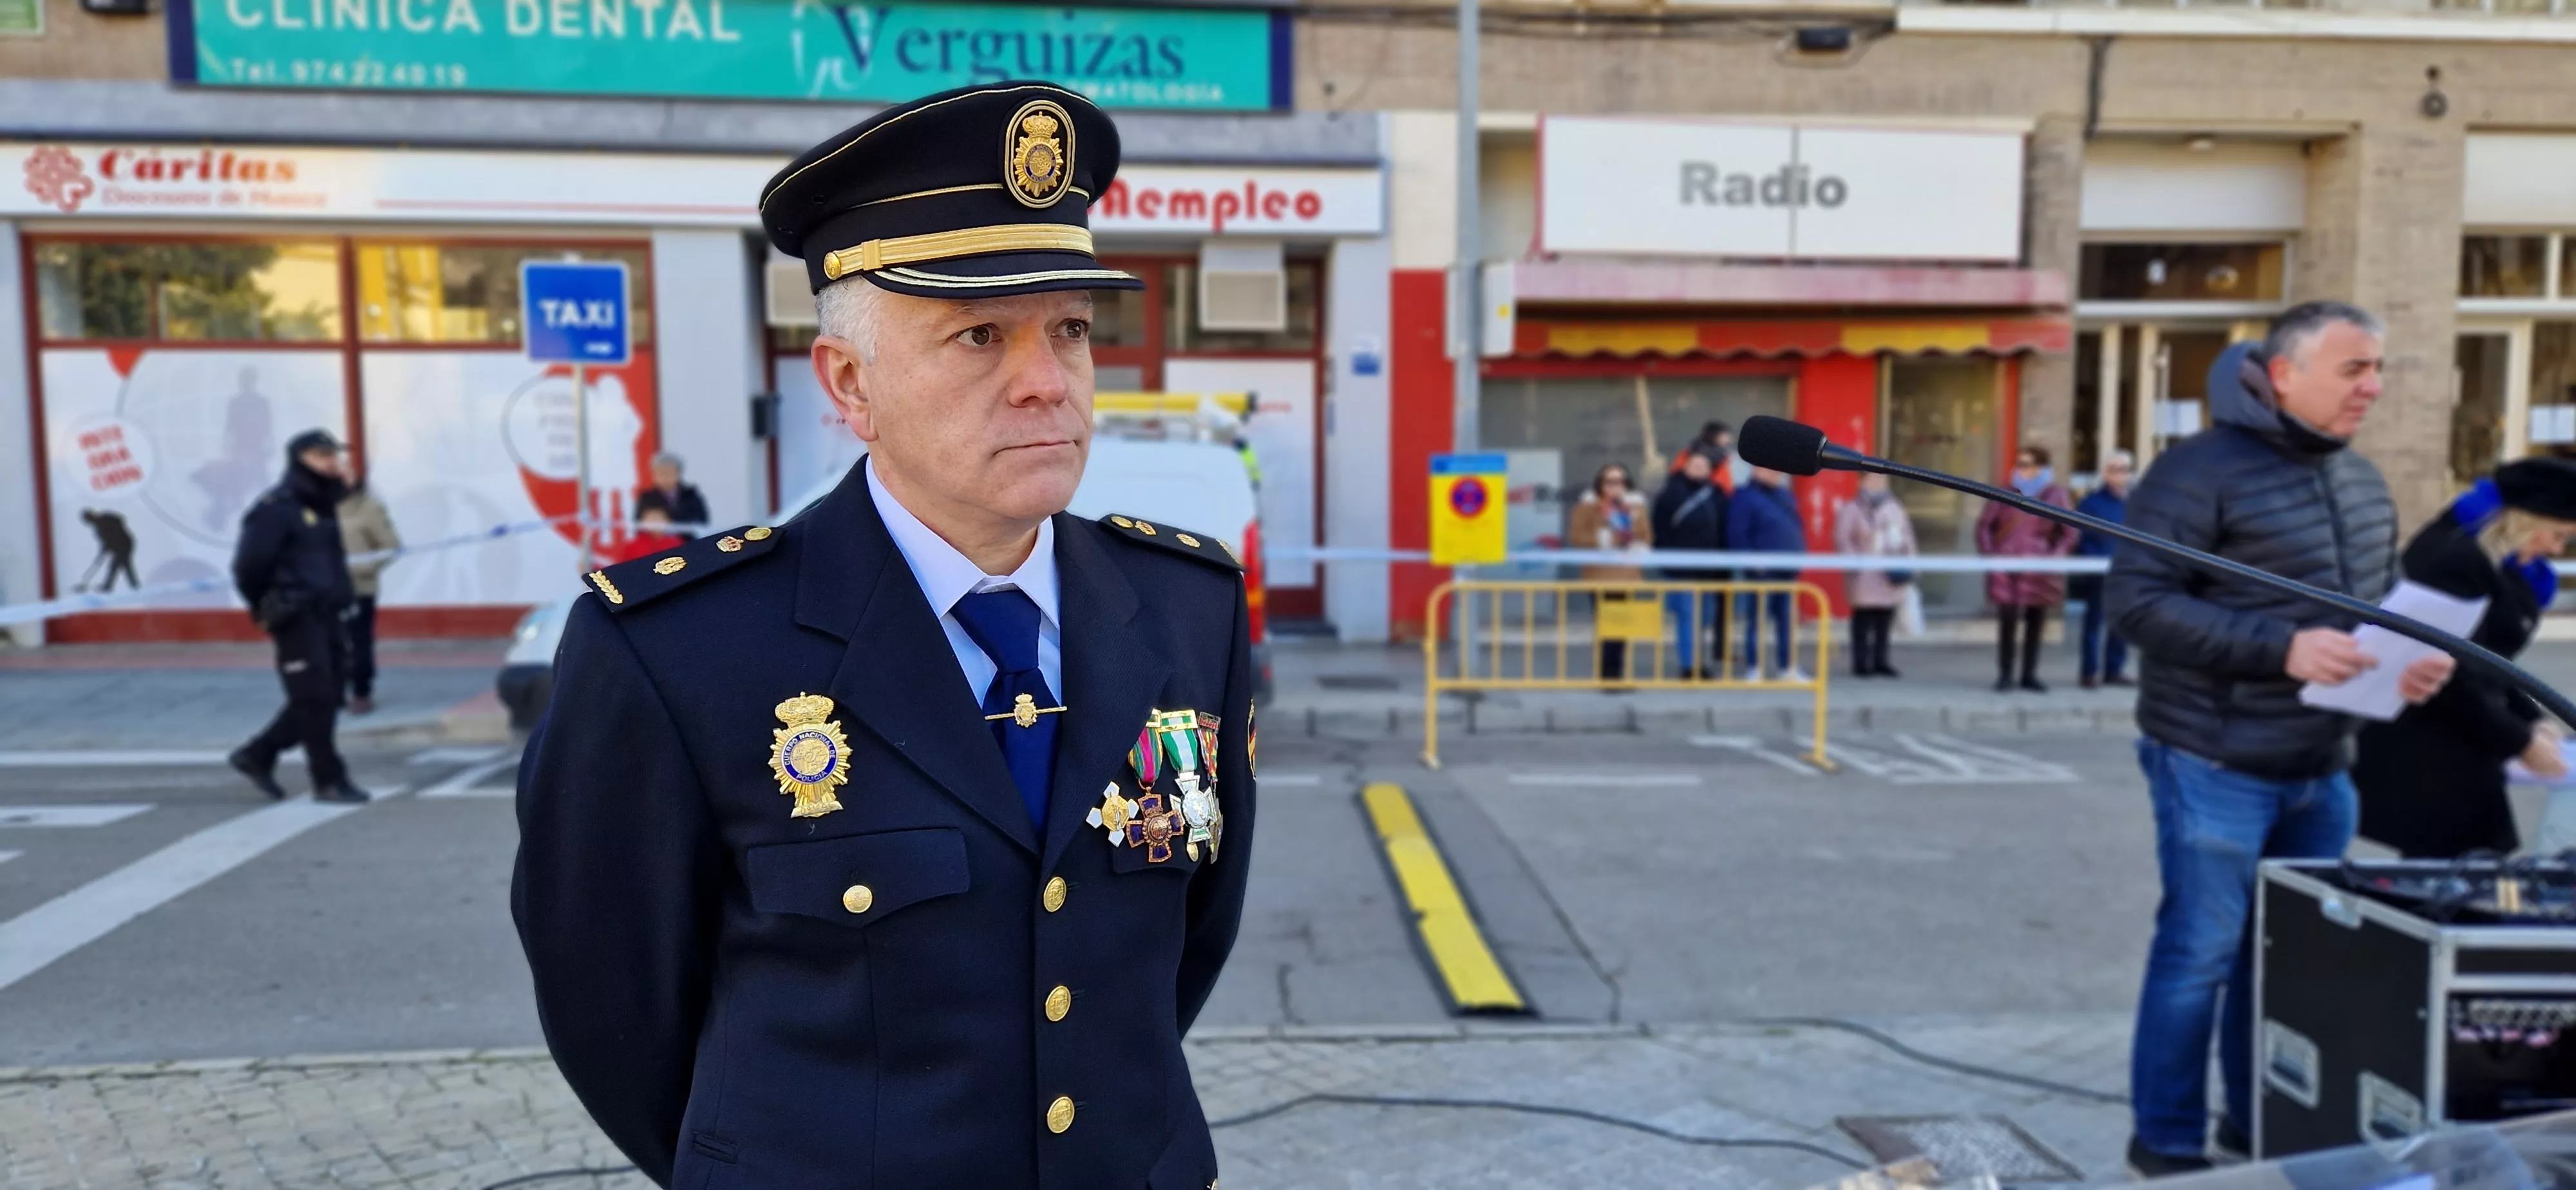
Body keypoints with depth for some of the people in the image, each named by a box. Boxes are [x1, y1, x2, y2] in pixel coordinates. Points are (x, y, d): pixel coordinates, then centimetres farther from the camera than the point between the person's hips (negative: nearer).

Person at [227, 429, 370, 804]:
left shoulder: (325, 508, 16)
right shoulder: (275, 509, -11)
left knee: (321, 701, 11)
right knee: (316, 701, -5)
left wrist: (340, 599, 14)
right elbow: (249, 565, -14)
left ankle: (256, 756, 25)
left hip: (327, 617, 9)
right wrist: (267, 609, -4)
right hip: (298, 619, -9)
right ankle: (329, 781, 2)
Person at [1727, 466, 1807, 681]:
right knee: (1756, 621, -3)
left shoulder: (1787, 496, 17)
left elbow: (1799, 527, 24)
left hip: (1788, 572, 8)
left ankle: (1786, 668, 18)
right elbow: (1737, 535, -15)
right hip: (1761, 573, -7)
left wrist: (1799, 554, 11)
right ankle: (1753, 670, 2)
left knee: (1787, 621, 11)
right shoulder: (1745, 498, -8)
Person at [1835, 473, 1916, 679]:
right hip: (1868, 575, -6)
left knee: (1884, 622, 9)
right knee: (1864, 621, -5)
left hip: (1893, 575, 6)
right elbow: (1842, 537, -9)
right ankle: (1861, 664, 0)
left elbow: (1907, 535, 20)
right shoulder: (1854, 508, -5)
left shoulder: (1895, 506, 15)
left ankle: (1880, 662, 16)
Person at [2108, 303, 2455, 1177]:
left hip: (2322, 766, 8)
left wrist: (2415, 655, -1)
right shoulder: (2201, 471, -13)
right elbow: (2137, 602, -20)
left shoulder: (2362, 481, 12)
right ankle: (2167, 1144, 15)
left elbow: (2388, 596, 22)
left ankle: (2263, 1124, 32)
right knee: (2200, 954, 0)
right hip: (2218, 764, -8)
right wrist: (2282, 648, -26)